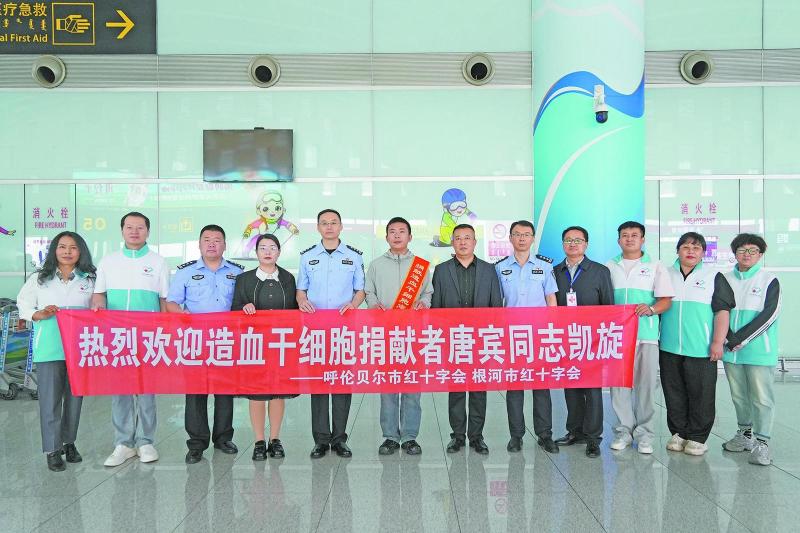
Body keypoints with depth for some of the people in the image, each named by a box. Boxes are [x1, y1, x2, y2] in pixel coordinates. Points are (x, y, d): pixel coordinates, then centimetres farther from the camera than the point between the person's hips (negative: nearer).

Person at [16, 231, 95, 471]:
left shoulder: (89, 280, 7)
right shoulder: (39, 279, 7)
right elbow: (23, 305, 9)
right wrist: (39, 315, -10)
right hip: (49, 349, -1)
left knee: (74, 397, 10)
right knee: (50, 399, -1)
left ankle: (69, 442, 27)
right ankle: (53, 450, 8)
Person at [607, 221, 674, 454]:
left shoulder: (655, 267, 7)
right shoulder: (609, 267, 13)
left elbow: (666, 300, 2)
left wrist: (650, 309, -17)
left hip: (646, 335, -1)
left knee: (646, 384, 1)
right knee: (619, 383, 3)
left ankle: (644, 433, 11)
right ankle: (624, 430, 14)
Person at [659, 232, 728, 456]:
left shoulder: (714, 277, 4)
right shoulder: (665, 275, 12)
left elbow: (722, 312, -1)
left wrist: (718, 342, -8)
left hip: (701, 349, -3)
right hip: (669, 347, 3)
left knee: (701, 395, 0)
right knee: (674, 393, 9)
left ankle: (697, 437, 11)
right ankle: (678, 433, 20)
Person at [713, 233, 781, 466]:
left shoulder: (770, 281, 0)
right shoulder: (725, 280, 9)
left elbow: (769, 314, -8)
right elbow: (719, 310, 3)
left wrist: (741, 339, -12)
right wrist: (730, 339, -11)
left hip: (759, 350, -3)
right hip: (731, 350, 4)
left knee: (761, 398, -3)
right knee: (739, 396, 13)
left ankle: (762, 442, 5)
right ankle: (745, 434, 27)